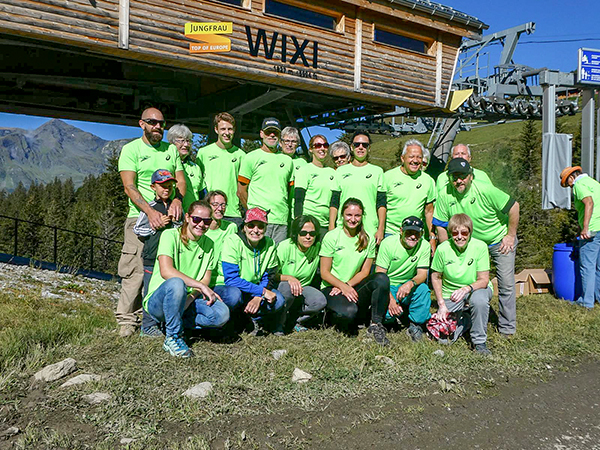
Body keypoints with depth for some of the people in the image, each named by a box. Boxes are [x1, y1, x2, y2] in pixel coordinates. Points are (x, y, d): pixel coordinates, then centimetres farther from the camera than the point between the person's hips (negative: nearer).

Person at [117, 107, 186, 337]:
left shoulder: (171, 150, 17)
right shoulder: (131, 149, 4)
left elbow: (181, 180, 10)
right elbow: (129, 187, -6)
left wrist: (177, 199, -12)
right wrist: (150, 211, -20)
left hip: (169, 217, 4)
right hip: (141, 216, -3)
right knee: (135, 270, -6)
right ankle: (127, 318, 5)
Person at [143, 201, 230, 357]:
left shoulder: (208, 244, 8)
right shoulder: (170, 235, -10)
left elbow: (206, 280, 3)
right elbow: (166, 271, -24)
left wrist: (190, 298, -17)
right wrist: (200, 286, -25)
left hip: (189, 301, 5)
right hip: (158, 301, -4)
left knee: (222, 314, -23)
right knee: (176, 283, -39)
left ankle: (174, 323, -4)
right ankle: (173, 338, -20)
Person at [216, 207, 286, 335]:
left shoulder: (269, 244, -4)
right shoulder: (232, 241, -18)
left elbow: (269, 278, -1)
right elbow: (231, 279, -24)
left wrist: (258, 297, -22)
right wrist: (261, 291, -28)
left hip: (253, 292, 4)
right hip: (226, 288, -4)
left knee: (278, 301, -22)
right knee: (234, 295, -38)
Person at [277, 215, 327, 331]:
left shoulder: (318, 247, -7)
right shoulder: (285, 247, -16)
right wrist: (288, 278, -33)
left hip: (302, 288, 3)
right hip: (279, 288, -3)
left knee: (320, 301, -26)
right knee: (288, 287, -37)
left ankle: (295, 321, 1)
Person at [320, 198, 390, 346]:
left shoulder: (368, 239, 6)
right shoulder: (331, 237, -4)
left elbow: (365, 272, 4)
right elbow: (324, 273, -6)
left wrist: (348, 285, -14)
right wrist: (343, 286, -22)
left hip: (354, 287, 4)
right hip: (331, 288, -3)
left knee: (382, 278, -26)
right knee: (349, 311, -35)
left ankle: (375, 326, -19)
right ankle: (333, 316, 2)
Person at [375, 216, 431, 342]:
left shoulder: (424, 245, -8)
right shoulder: (388, 243, -15)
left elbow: (422, 274, -10)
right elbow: (379, 275, -16)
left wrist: (411, 283, -35)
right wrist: (390, 299, -30)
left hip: (408, 287, 2)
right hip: (389, 287, -2)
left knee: (423, 289, -31)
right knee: (387, 314, -28)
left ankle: (416, 324, -10)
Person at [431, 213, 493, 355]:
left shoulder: (480, 246, -17)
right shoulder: (443, 249, -13)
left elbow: (484, 280, -16)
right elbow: (436, 277, 0)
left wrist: (467, 288, -37)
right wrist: (441, 304, -8)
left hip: (477, 290, -2)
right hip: (451, 295, 2)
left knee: (479, 299, -38)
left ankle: (479, 342, -15)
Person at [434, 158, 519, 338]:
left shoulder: (486, 190, -26)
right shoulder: (444, 196, -16)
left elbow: (513, 207, -16)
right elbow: (441, 226, -6)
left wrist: (511, 236, -11)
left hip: (499, 241, -3)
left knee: (506, 285, -3)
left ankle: (507, 328, 12)